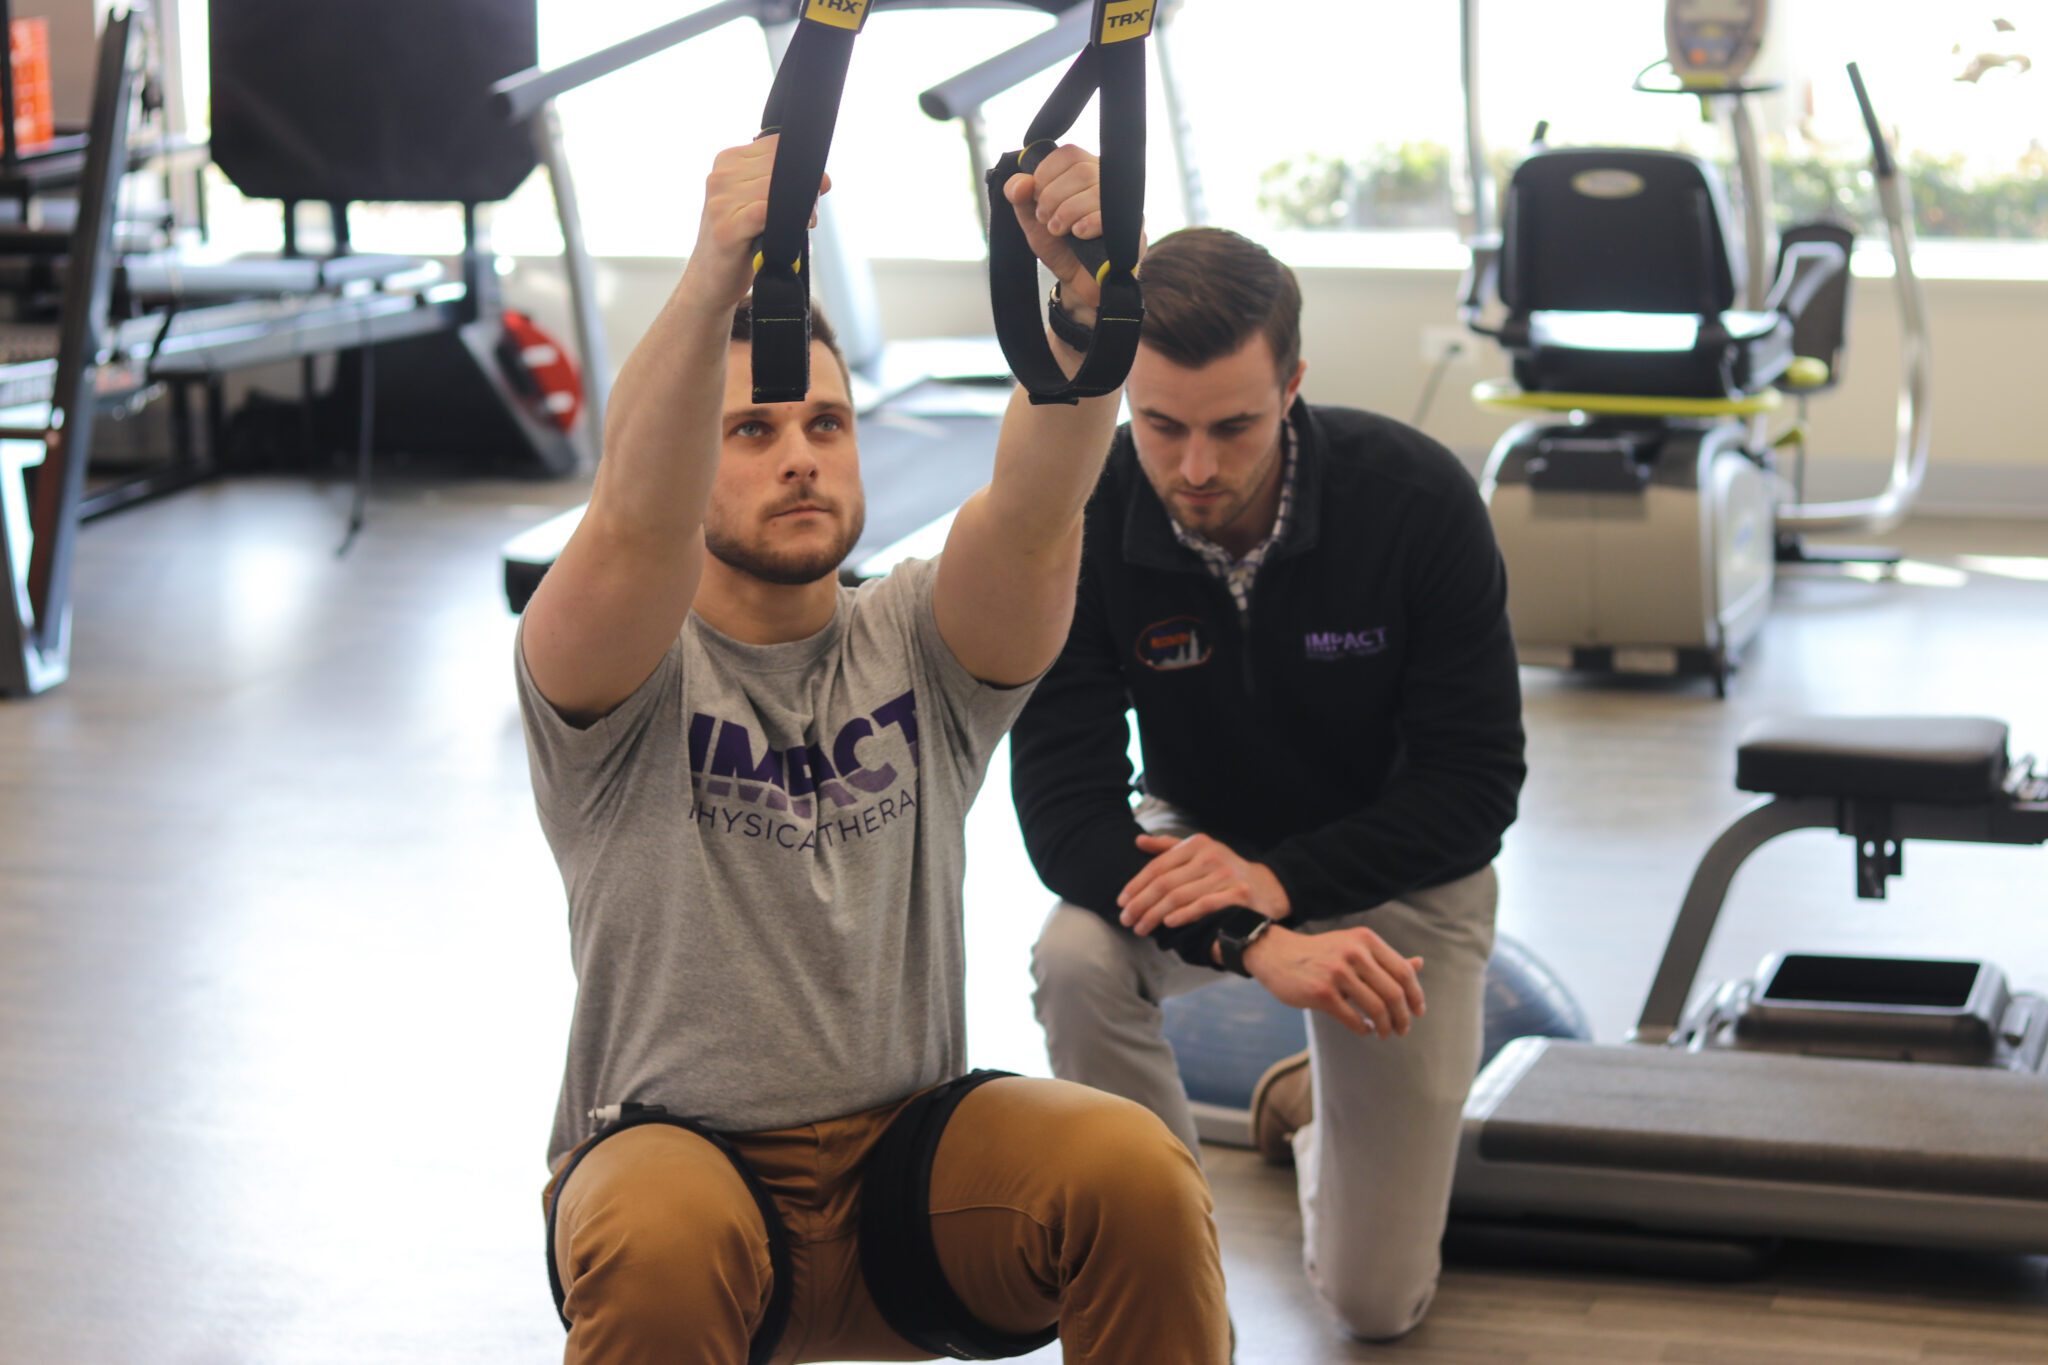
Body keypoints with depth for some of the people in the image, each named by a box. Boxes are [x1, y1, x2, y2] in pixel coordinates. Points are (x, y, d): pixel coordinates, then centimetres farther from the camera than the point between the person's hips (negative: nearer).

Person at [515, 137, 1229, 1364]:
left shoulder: (922, 648, 3)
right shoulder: (618, 673, -6)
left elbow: (1038, 511, -18)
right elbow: (635, 523, -30)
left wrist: (1089, 291, -40)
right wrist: (715, 280, -49)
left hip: (910, 1155, 3)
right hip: (678, 1158, -2)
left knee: (1137, 1171, -27)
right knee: (656, 1245, -38)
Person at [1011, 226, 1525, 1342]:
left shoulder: (1418, 498, -26)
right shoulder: (1083, 520, -24)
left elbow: (1477, 787, -21)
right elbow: (1063, 802, -26)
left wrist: (1280, 879, -36)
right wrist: (1248, 942, -42)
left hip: (1391, 870, -1)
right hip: (1199, 845, 1)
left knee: (1378, 1302, -3)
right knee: (1076, 960, -35)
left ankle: (1309, 1106, 32)